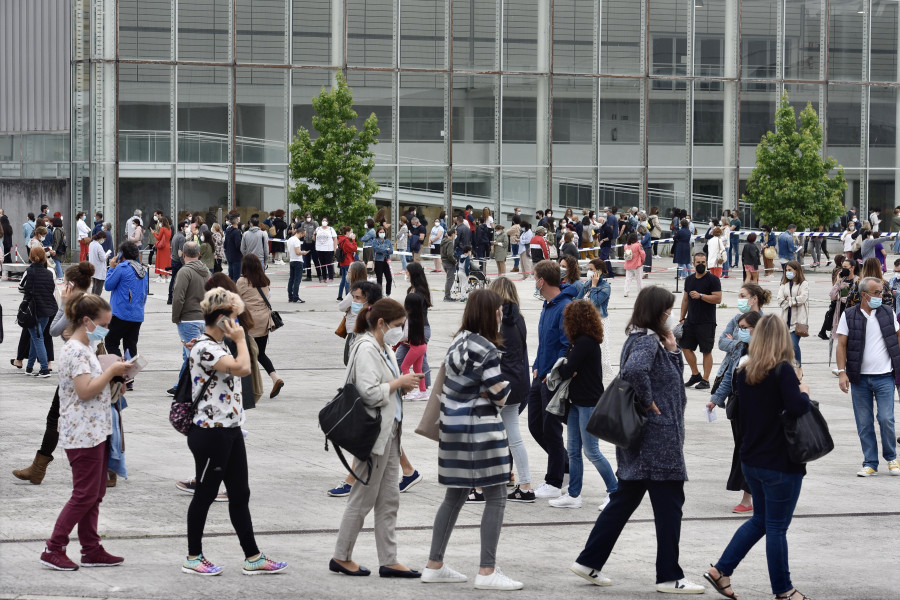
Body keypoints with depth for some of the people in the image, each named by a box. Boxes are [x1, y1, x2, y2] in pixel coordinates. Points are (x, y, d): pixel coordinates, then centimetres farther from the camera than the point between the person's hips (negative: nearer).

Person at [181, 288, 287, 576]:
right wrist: (240, 339, -16)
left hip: (230, 432, 10)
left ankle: (253, 558, 16)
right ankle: (193, 558, 15)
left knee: (240, 494, 11)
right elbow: (242, 368, -27)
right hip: (210, 433, -10)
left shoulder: (217, 346, 14)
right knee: (205, 494, 3)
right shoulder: (204, 349, -19)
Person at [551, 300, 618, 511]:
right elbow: (568, 369, 10)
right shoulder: (578, 341, 11)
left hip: (589, 403, -10)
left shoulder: (585, 342, -19)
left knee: (591, 451, -2)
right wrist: (564, 371, -12)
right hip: (577, 401, 10)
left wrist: (560, 370, 0)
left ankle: (615, 491, 8)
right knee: (573, 450, 10)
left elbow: (566, 371, -21)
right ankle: (573, 495, 15)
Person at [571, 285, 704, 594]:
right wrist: (648, 402, -23)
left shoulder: (646, 339, 14)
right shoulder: (647, 341, -16)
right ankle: (669, 576, 4)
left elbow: (674, 375, 23)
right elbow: (633, 370, -36)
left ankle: (589, 562, 18)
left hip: (641, 441, 10)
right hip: (657, 438, -10)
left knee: (625, 500, 15)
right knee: (669, 505, -2)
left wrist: (671, 348, 4)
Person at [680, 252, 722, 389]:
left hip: (707, 322, -7)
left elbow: (718, 298, -16)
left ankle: (705, 380, 5)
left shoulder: (712, 279, -8)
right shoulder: (689, 280, 12)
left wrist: (700, 296, -22)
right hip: (691, 321, 7)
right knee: (685, 347, 6)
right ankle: (695, 375, 22)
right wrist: (682, 318, 15)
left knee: (706, 351, -1)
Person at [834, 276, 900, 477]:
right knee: (864, 423, 3)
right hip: (859, 378, 0)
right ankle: (870, 463, 12)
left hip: (884, 376, 0)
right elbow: (841, 345, -1)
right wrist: (842, 372, -9)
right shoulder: (849, 316, -1)